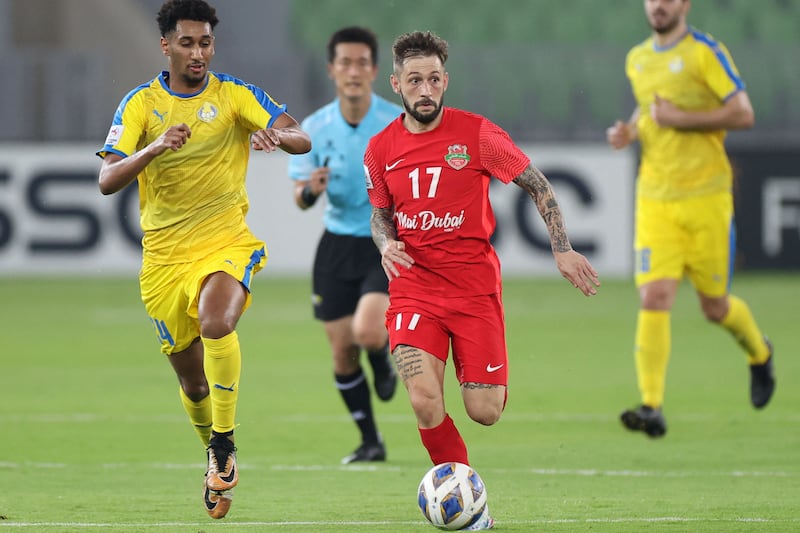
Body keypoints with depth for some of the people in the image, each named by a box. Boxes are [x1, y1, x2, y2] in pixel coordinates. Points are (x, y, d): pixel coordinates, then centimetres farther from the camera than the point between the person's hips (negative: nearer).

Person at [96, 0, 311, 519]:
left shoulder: (234, 95, -2)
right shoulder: (140, 104, -1)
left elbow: (302, 139, -12)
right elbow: (108, 181, -11)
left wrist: (277, 134, -36)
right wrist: (154, 148, -29)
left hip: (226, 243, -2)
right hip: (164, 257, 2)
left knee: (216, 323, -34)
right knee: (193, 383, 9)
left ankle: (224, 444, -18)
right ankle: (217, 459, 38)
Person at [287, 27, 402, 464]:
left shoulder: (399, 124, -11)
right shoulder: (314, 128, -2)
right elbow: (301, 199, 4)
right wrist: (309, 191, -19)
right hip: (338, 244, 3)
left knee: (368, 332, -25)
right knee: (343, 355, 3)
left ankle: (383, 362, 13)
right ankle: (370, 442, 22)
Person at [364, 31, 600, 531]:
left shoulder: (476, 133, -7)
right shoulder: (381, 149, 2)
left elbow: (538, 185, 2)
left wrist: (562, 249, -7)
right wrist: (385, 244, -6)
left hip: (475, 286, -1)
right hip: (414, 284, 1)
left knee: (485, 412, -6)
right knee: (424, 401, -19)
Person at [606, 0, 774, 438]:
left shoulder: (706, 52, -7)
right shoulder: (636, 60, 11)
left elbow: (743, 114, -11)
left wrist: (680, 119, -17)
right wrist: (629, 131, 8)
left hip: (705, 196, -4)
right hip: (655, 200, 4)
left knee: (715, 307, 7)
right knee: (653, 298, -13)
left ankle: (759, 354, 40)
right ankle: (652, 407, -15)